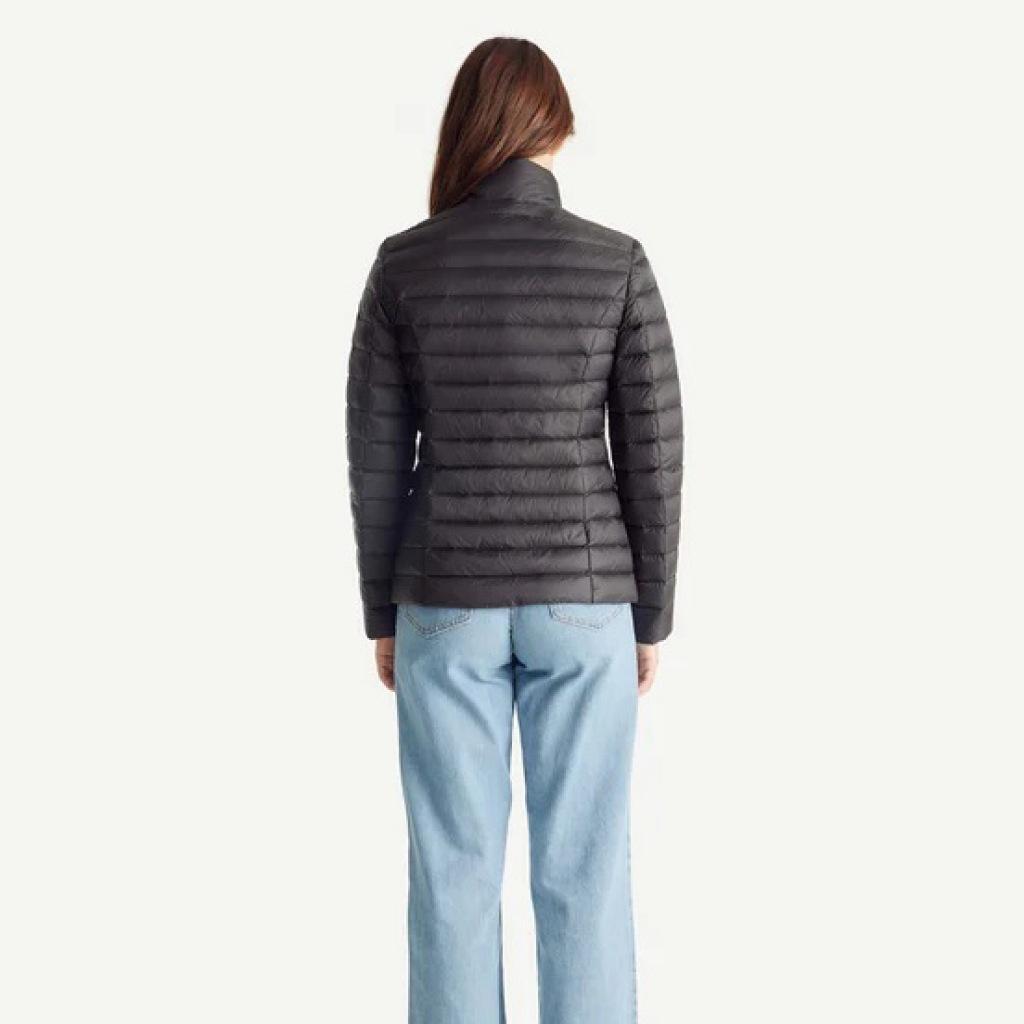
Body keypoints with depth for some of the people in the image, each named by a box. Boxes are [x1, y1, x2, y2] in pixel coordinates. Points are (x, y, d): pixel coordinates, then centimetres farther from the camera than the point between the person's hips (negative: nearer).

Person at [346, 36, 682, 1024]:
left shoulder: (403, 264, -5)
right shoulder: (619, 263, -6)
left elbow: (376, 457, -2)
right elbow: (651, 455, -4)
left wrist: (381, 614, 9)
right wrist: (650, 617, 7)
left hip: (451, 599, 0)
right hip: (580, 596, 0)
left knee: (454, 868, 10)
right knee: (582, 868, 9)